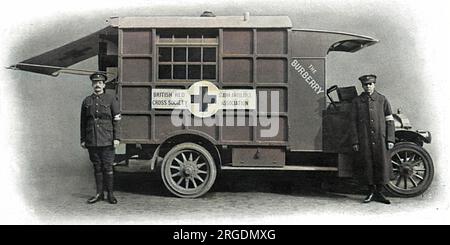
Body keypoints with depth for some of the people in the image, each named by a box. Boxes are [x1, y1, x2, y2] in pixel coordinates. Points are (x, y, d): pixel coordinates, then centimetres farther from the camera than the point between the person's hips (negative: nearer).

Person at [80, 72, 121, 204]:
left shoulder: (111, 99, 1)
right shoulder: (87, 101, 11)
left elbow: (117, 120, -2)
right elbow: (83, 122, 14)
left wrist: (117, 138, -8)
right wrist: (83, 140, 11)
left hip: (107, 141, -3)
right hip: (91, 142, 3)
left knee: (108, 167, 0)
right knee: (97, 168, 9)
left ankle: (110, 194, 11)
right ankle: (99, 194, 19)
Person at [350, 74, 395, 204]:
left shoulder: (382, 100, 5)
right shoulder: (356, 101, 5)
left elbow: (389, 120, 5)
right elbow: (353, 122, 4)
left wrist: (390, 139, -2)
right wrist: (355, 142, -1)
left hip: (380, 139, 0)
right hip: (364, 140, 0)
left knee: (382, 165, 0)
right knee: (367, 165, 4)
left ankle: (379, 192, 15)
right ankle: (371, 191, 19)